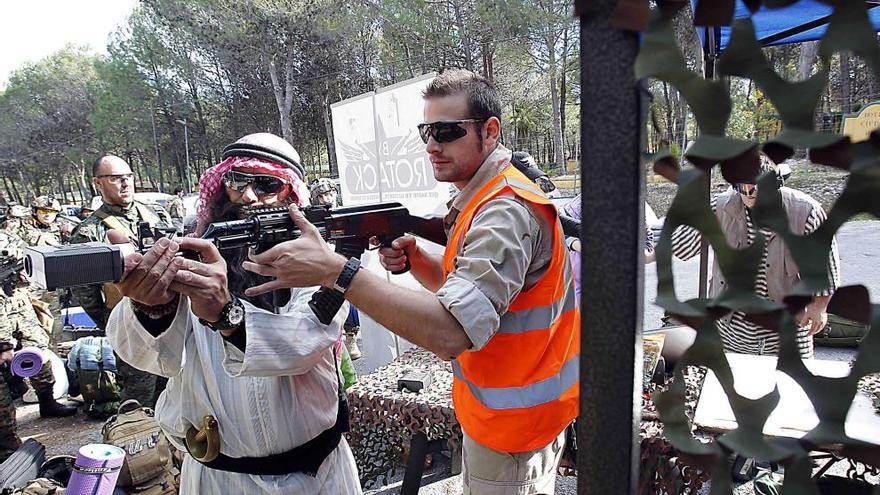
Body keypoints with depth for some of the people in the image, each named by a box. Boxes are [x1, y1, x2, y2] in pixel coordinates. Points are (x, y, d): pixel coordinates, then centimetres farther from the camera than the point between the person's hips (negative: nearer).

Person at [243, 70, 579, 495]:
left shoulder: (507, 212, -27)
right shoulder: (481, 197, 7)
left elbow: (452, 334, -38)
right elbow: (460, 283, 13)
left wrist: (336, 271, -39)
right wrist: (414, 260, -8)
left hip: (511, 429, -9)